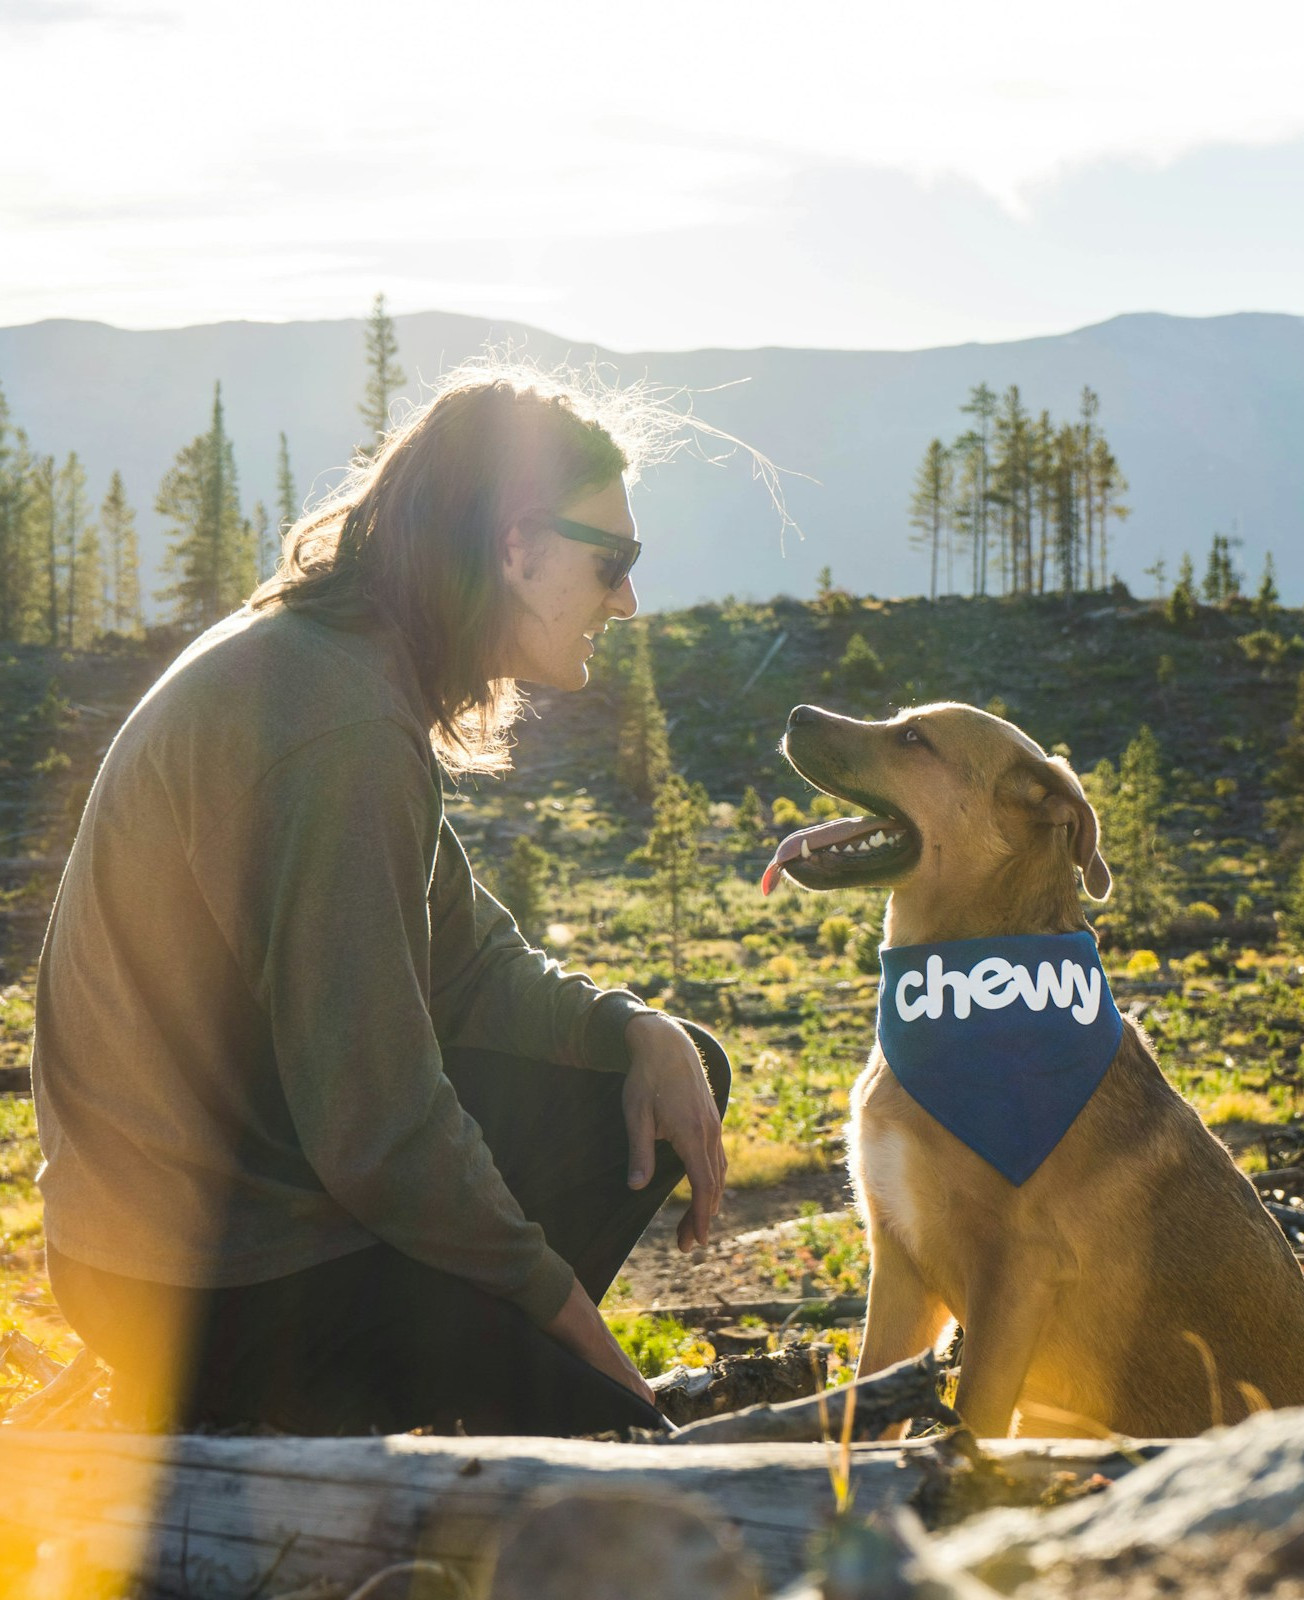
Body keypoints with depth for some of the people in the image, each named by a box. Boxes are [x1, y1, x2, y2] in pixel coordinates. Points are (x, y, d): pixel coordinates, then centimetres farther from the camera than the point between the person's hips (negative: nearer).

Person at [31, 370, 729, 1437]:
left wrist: (641, 1032, -3)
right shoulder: (336, 727, -24)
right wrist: (564, 1309, -11)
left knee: (682, 1072, 11)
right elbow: (378, 1129, -25)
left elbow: (471, 966, 15)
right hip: (213, 1292, -10)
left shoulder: (351, 675, 8)